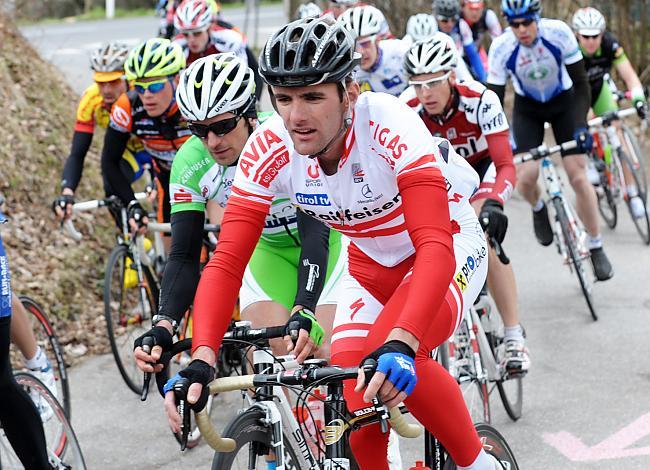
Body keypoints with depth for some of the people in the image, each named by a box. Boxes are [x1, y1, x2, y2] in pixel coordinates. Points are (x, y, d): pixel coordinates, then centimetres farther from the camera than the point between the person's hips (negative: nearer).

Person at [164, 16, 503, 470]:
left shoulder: (390, 127, -35)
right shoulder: (268, 149, -23)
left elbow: (435, 248, -45)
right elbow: (226, 263, -25)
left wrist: (400, 345, -60)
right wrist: (201, 362, -41)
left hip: (449, 249, -5)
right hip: (372, 265, 5)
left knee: (392, 366, -31)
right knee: (354, 402, -12)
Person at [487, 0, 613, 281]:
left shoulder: (559, 33, -28)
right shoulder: (501, 48, -26)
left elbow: (581, 83, -19)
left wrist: (581, 126, -28)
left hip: (564, 103, -1)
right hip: (527, 108, 1)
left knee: (578, 176, -11)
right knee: (525, 177, -17)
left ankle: (596, 248, 5)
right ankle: (538, 210, 21)